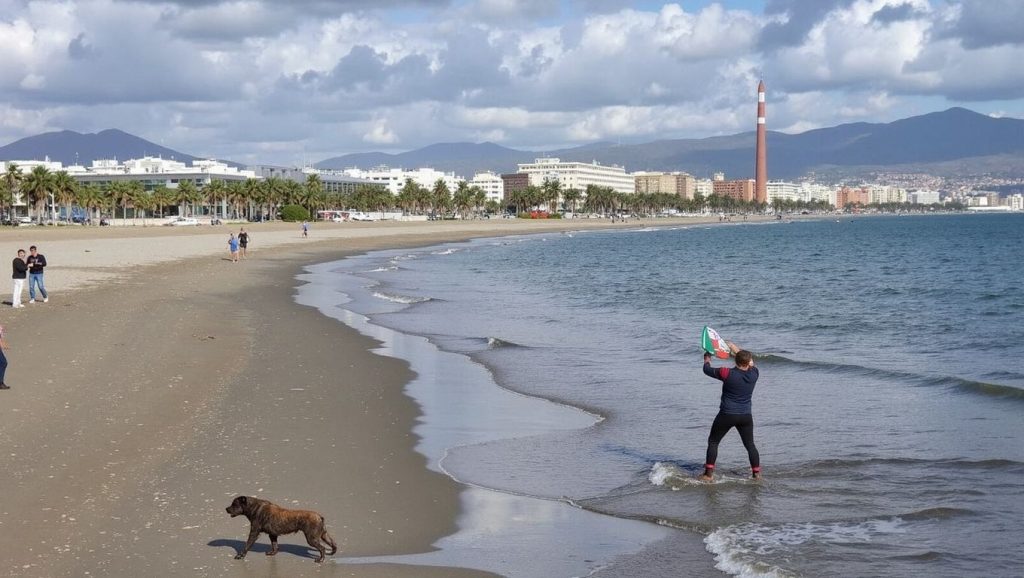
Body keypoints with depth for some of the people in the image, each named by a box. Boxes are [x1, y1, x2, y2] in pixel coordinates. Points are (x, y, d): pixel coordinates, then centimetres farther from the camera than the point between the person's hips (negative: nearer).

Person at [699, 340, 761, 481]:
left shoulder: (727, 373, -17)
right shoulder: (753, 373, -6)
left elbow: (707, 370, -4)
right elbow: (751, 361, 16)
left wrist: (707, 358, 18)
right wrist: (733, 347, 23)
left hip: (727, 415, -3)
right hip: (746, 416, 3)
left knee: (713, 442, 11)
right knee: (750, 445, 17)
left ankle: (709, 474, 8)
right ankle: (756, 474, 17)